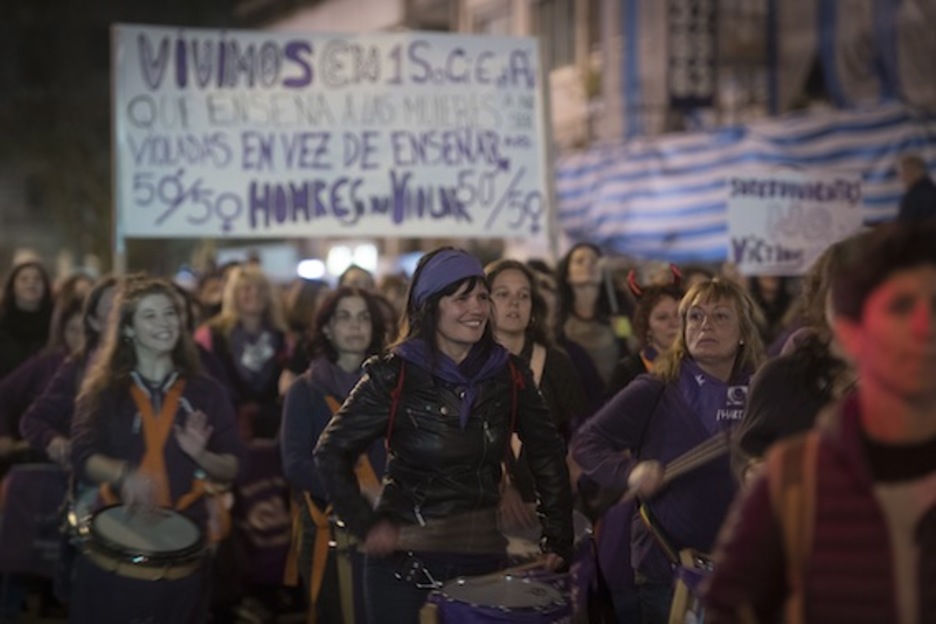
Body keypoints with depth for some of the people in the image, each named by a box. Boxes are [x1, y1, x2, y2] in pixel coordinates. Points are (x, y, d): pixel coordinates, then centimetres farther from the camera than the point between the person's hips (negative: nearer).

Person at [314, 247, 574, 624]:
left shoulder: (508, 374, 0)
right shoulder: (395, 376, -11)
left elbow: (548, 456, 7)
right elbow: (331, 452, -6)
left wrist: (558, 539, 3)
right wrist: (366, 524, -12)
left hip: (483, 557, 3)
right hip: (404, 559, -3)